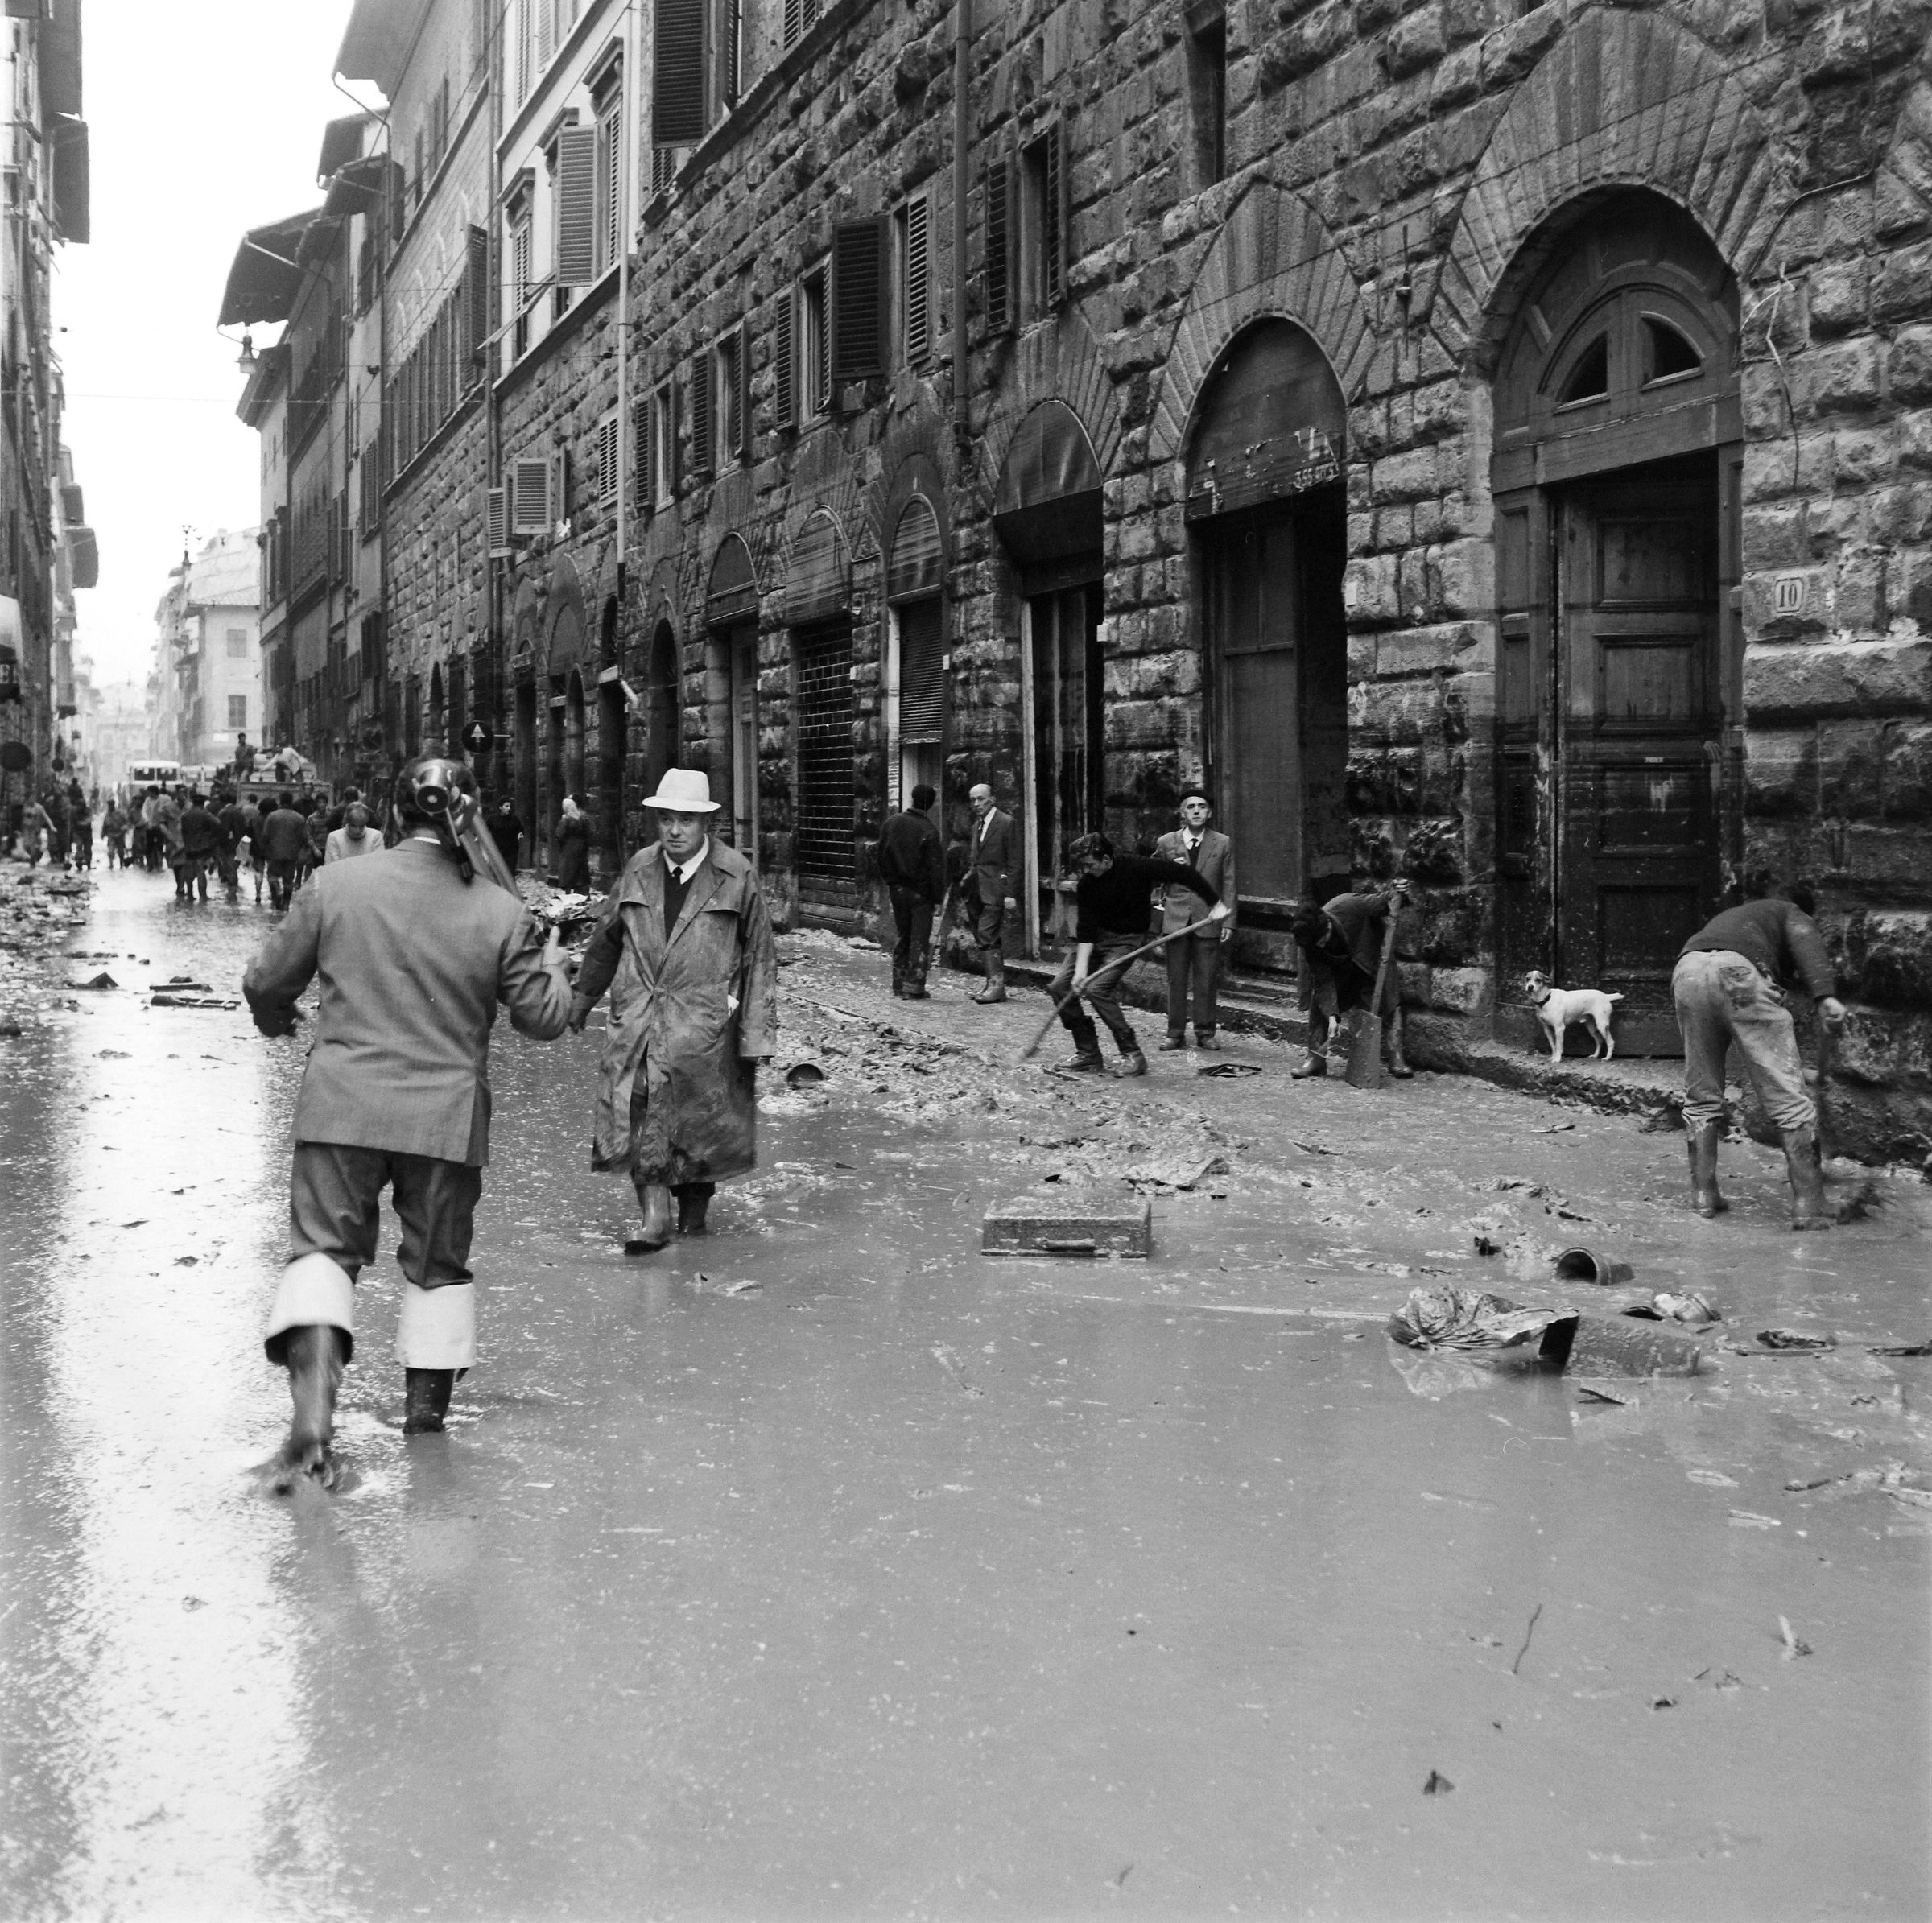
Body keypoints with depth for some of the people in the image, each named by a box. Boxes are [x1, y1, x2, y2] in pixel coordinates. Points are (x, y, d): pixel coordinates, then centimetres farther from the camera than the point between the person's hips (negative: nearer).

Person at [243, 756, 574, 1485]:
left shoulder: (335, 886, -4)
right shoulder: (501, 913, -6)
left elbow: (266, 982, 6)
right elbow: (543, 1019, 1)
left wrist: (276, 1021, 29)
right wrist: (554, 966, 22)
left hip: (343, 1109, 0)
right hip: (447, 1119, 1)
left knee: (324, 1248, 2)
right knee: (438, 1261, 18)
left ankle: (312, 1408, -18)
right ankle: (425, 1409, 29)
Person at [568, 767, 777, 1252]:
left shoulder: (737, 875, -2)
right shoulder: (638, 869, 8)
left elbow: (759, 958, 0)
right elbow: (607, 938, 21)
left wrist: (757, 1032, -4)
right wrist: (584, 996, 25)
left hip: (704, 1021, -2)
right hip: (637, 1017, 3)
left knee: (700, 1118, 5)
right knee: (639, 1116, -11)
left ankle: (695, 1206, 27)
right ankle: (655, 1217, -11)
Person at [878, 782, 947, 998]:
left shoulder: (891, 823, -2)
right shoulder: (928, 831, -17)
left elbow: (882, 857, 7)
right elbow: (936, 868, -14)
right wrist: (938, 897, -6)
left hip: (896, 889, 5)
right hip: (920, 891, -5)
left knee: (904, 937, 17)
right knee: (920, 940, 3)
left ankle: (899, 984, 19)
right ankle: (914, 987, 1)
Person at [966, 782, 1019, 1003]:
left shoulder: (1006, 823, -7)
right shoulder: (977, 825, 18)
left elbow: (1013, 861, -10)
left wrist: (1011, 894, -15)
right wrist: (968, 882, 11)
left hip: (995, 889, -8)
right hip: (978, 890, 8)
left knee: (987, 935, -14)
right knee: (983, 937, 9)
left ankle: (996, 985, -14)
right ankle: (993, 984, 14)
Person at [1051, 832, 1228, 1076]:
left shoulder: (1136, 867, -19)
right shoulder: (1086, 884, -9)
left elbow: (1184, 873, -13)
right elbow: (1085, 930, -11)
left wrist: (1216, 903, -10)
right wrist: (1081, 969, -22)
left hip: (1127, 939, -5)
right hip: (1096, 937, 5)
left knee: (1098, 988, -25)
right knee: (1060, 986, -8)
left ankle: (1132, 1055, -16)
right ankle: (1088, 1055, 2)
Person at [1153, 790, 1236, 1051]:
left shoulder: (1223, 844, 4)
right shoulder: (1166, 843, 6)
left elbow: (1228, 886, 3)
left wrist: (1228, 922, -2)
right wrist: (1170, 870, -2)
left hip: (1208, 920, -1)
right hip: (1176, 919, 1)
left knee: (1206, 981, 1)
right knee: (1176, 980, 3)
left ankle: (1205, 1032, 10)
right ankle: (1175, 1034, 10)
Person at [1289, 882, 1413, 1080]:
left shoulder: (1352, 907, -39)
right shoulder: (1310, 943, -29)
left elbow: (1383, 903, -21)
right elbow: (1323, 982, -27)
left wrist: (1396, 895, -43)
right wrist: (1332, 1016, -35)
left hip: (1370, 954, -1)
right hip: (1337, 964, 2)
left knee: (1388, 1000, -11)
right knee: (1319, 1000, -11)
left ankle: (1395, 1058, -5)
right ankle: (1316, 1058, -3)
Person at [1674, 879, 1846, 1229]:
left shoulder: (1729, 916, 44)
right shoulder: (1790, 913, 28)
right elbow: (1806, 943, 4)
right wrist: (1825, 995, -11)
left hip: (1686, 971, 5)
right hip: (1738, 972, -5)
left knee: (1701, 1095, 19)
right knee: (1787, 1095, -1)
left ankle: (1703, 1193, 18)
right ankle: (1808, 1204, -5)